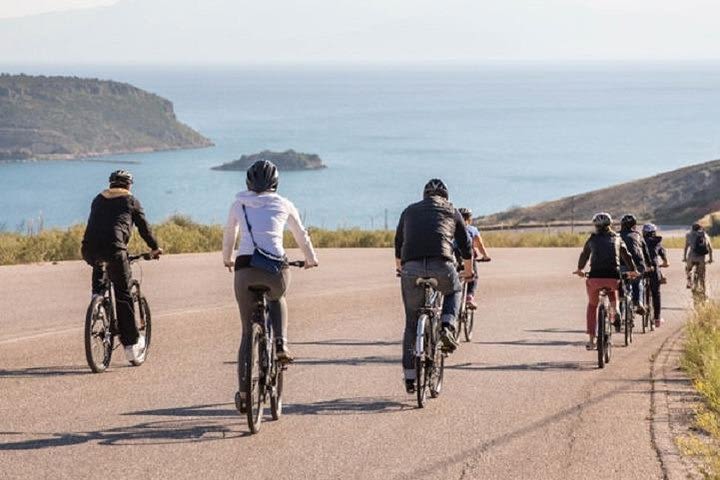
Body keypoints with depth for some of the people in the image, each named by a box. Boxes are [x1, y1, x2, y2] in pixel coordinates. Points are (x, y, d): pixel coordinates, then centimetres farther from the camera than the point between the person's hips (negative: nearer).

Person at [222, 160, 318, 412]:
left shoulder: (239, 204, 16)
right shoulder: (283, 204, 14)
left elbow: (229, 235, 31)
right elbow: (302, 235, 29)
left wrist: (227, 259, 50)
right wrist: (311, 259, 47)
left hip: (245, 268, 0)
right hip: (275, 268, 0)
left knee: (248, 331, 13)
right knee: (277, 299, 36)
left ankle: (245, 392, 9)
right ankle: (281, 344, 12)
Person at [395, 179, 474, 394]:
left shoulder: (410, 211, 27)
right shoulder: (451, 211, 22)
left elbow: (398, 243, 34)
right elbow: (466, 246, 27)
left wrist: (400, 268, 52)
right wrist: (468, 272, 44)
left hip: (411, 267, 1)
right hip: (442, 265, -1)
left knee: (412, 323, 12)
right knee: (453, 292, 33)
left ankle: (410, 377, 10)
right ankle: (447, 327, 6)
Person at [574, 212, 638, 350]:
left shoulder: (592, 239, 15)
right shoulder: (616, 238, 16)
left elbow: (584, 255, 29)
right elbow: (626, 256, 27)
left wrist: (580, 269, 49)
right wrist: (632, 271, 45)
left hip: (595, 277, -1)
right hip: (613, 277, 1)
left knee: (592, 305, 21)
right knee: (612, 290, 38)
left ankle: (591, 340, 15)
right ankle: (614, 309, 11)